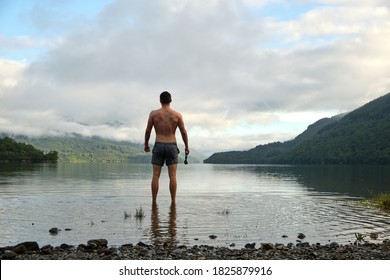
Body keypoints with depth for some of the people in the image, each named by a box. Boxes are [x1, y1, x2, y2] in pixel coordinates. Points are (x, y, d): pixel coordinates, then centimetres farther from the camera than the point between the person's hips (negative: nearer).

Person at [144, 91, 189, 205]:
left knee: (155, 176, 4)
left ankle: (154, 202, 5)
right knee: (172, 176, 3)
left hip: (158, 146, 0)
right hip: (172, 146, 0)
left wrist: (146, 144, 15)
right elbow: (183, 132, 0)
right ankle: (173, 201, 3)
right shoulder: (177, 115, -1)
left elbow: (148, 131, 1)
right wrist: (186, 146, 12)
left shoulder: (153, 114, -2)